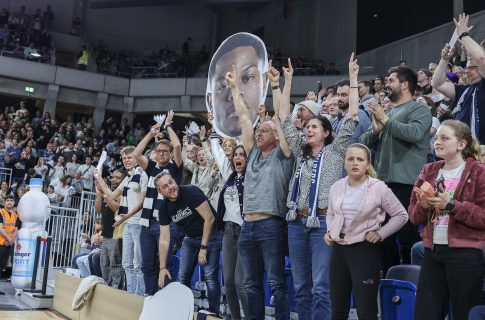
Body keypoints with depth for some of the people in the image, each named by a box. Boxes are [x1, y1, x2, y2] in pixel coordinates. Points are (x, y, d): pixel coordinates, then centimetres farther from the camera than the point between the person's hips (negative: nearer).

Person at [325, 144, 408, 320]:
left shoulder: (378, 187, -9)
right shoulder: (336, 187, 5)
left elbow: (401, 215, -2)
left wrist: (380, 234, -10)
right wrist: (329, 231, 5)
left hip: (365, 249, -5)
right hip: (338, 248, 5)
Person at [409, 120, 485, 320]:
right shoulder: (428, 171, 12)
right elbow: (414, 216, 12)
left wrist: (450, 205, -18)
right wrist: (422, 206, -9)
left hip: (465, 254, -5)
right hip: (432, 252, 5)